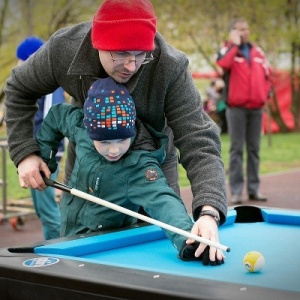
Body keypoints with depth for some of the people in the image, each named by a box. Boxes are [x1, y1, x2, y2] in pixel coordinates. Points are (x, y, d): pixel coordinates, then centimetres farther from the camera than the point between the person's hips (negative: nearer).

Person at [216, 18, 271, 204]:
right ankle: (236, 191, -2)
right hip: (236, 107, -4)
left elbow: (267, 74, 21)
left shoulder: (258, 52, 15)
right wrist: (235, 45, -13)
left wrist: (265, 94, 7)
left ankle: (254, 189, 12)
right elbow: (223, 63, -22)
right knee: (237, 149, -4)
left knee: (254, 149, 7)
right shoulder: (228, 50, 2)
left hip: (256, 107, 4)